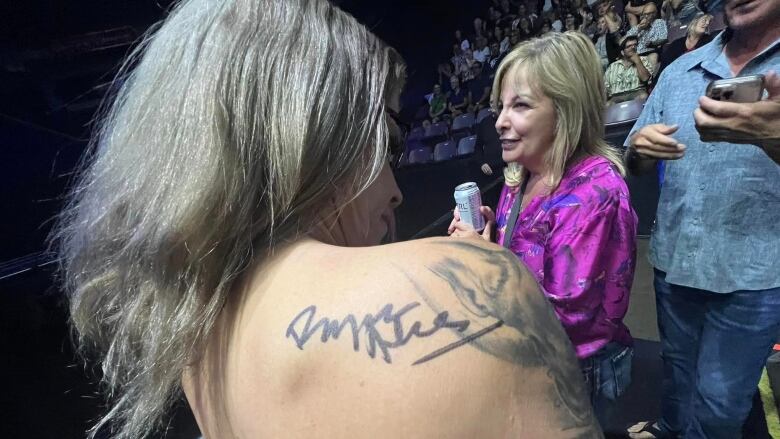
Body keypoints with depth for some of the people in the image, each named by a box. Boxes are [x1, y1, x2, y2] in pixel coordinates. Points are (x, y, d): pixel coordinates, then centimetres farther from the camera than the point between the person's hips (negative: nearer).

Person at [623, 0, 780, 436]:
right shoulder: (679, 71, 3)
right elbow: (638, 162, 6)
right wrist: (638, 146, -17)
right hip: (672, 259, 4)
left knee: (718, 401, 10)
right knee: (677, 363, 25)